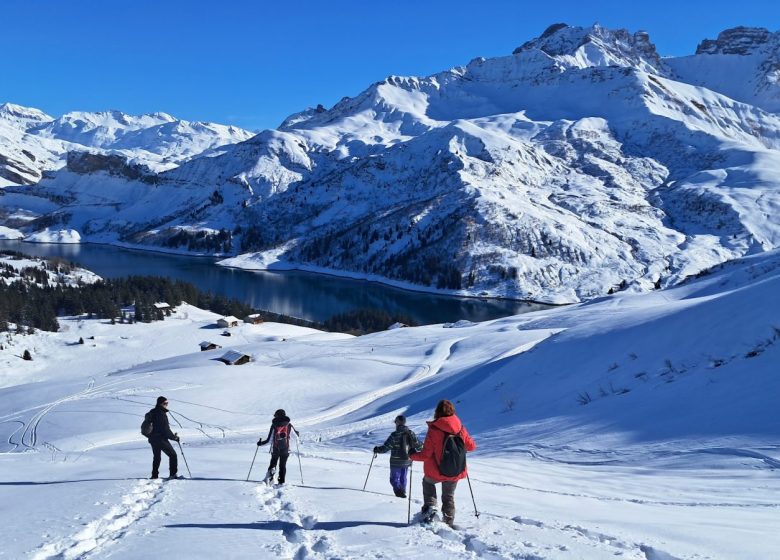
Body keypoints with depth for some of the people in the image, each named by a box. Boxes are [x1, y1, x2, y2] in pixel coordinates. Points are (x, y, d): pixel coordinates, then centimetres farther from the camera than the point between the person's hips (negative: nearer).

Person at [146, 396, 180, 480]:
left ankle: (154, 475, 21)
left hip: (152, 439, 9)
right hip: (161, 439, -9)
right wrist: (175, 437, -8)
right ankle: (173, 474, -2)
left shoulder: (152, 412, 11)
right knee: (173, 455, 2)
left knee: (156, 457, 21)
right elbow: (165, 429, -20)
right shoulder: (161, 414, -19)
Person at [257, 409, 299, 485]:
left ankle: (270, 472, -11)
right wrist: (297, 433, 31)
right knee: (283, 466, 14)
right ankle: (281, 482, 12)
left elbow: (269, 440, -11)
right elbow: (296, 435, 7)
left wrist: (260, 443, 3)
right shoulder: (289, 425, -5)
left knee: (273, 464, 17)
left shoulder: (274, 425, -10)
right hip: (285, 449, 1)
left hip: (275, 449, -1)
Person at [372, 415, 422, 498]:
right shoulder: (411, 433, -1)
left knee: (394, 479, 6)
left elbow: (385, 447, -15)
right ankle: (403, 492, 30)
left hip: (396, 462, -5)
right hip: (407, 461, 5)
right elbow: (419, 446, 4)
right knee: (403, 478, 23)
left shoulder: (395, 435, -17)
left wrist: (377, 449, 2)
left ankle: (399, 491, -15)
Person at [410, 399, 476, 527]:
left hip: (436, 472, -3)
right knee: (448, 497, 24)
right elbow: (471, 446, 5)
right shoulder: (461, 428, -9)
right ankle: (449, 522, 24)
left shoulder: (434, 430, -19)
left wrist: (412, 455, 2)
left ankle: (430, 506, 17)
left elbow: (426, 455, -17)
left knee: (427, 482, 31)